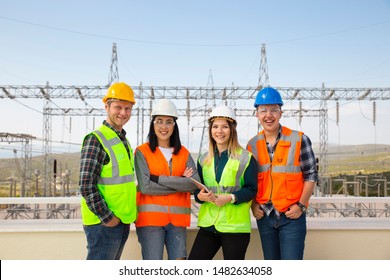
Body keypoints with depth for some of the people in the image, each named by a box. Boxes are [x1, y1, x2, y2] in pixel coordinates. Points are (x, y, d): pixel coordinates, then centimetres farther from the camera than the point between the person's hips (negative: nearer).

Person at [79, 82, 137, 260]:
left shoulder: (123, 140, 14)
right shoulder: (96, 139, -13)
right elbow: (87, 186, -19)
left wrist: (129, 214, 14)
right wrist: (107, 218, -17)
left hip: (122, 221, 9)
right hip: (103, 223, -9)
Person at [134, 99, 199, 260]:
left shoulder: (183, 153, 10)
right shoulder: (142, 152, 1)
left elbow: (195, 184, -5)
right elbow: (145, 186, -12)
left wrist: (158, 179, -11)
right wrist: (180, 183, -9)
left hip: (178, 220, 3)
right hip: (151, 219, -3)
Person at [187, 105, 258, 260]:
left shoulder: (245, 158, -3)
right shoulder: (204, 159, 12)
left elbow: (251, 189, -5)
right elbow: (197, 189, 14)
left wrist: (231, 198, -20)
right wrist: (199, 196, -9)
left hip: (236, 225, -4)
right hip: (208, 224, 4)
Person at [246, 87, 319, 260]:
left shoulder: (299, 139, -6)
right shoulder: (252, 145, 5)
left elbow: (311, 175, -3)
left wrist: (301, 205, -11)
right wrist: (253, 205, 1)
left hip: (292, 216, -4)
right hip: (264, 216, 4)